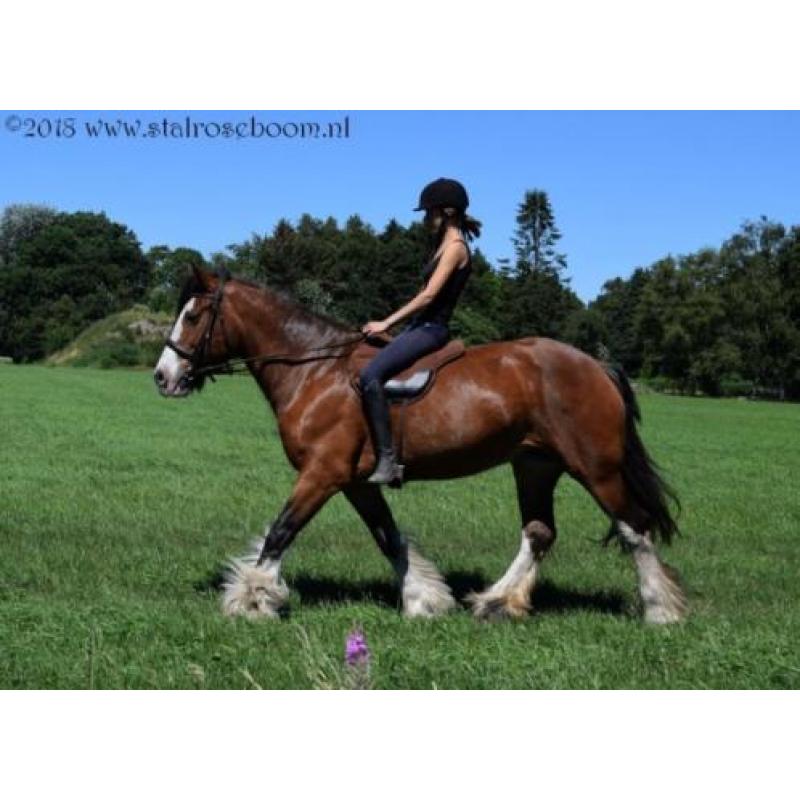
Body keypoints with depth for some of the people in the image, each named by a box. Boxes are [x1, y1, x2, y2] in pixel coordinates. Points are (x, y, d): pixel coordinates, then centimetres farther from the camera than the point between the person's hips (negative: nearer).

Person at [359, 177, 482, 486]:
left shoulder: (455, 247, -11)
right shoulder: (443, 244, 18)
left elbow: (428, 295, -19)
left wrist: (387, 323, -17)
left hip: (431, 329, -11)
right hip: (419, 326, 11)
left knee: (370, 374, -27)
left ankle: (387, 461, -29)